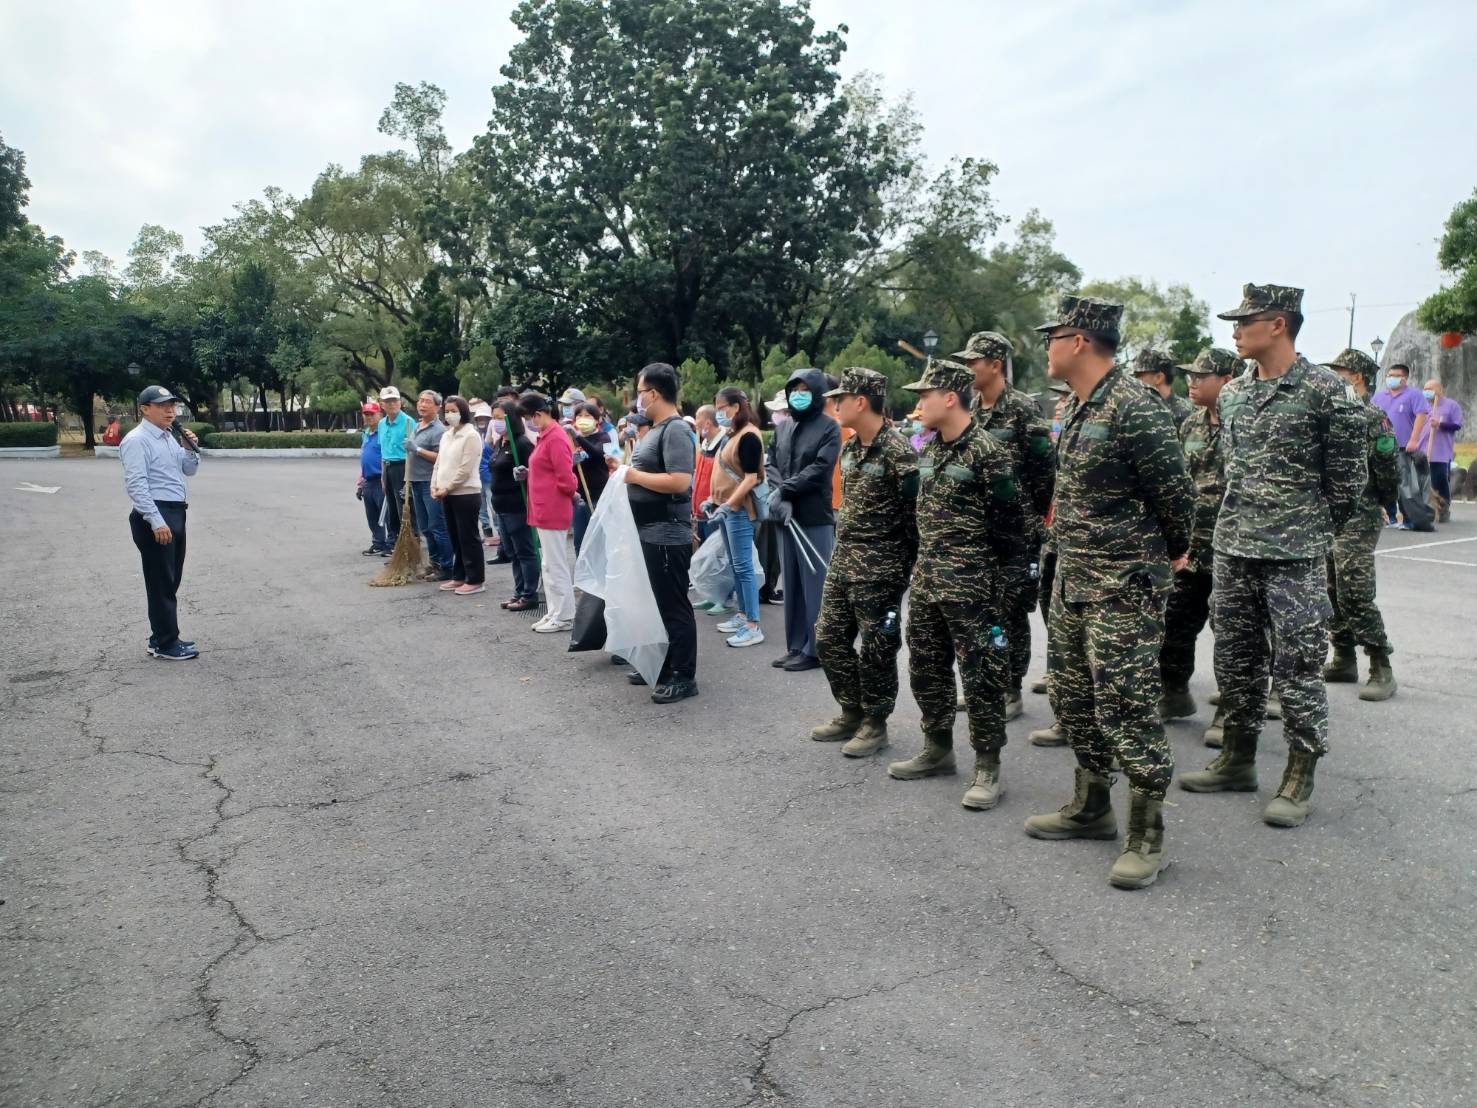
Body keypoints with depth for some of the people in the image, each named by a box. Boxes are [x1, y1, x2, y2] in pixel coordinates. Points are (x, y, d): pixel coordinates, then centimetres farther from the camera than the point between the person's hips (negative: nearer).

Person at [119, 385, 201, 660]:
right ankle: (165, 645, 2)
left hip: (175, 513, 9)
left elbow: (190, 471, 23)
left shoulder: (168, 438, 16)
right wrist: (156, 521, -25)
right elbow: (136, 484, -20)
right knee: (161, 583, -4)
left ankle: (162, 637, 25)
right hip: (154, 516, -9)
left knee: (171, 581, 15)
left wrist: (191, 449, 2)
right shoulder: (137, 440, -12)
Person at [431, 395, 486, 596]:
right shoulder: (446, 436, 15)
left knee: (468, 538, -4)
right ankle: (459, 577, 22)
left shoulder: (471, 436, -11)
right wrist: (435, 486, 2)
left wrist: (446, 488, -15)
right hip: (447, 495, 8)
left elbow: (465, 469, -17)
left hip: (466, 494, -8)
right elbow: (439, 463, 17)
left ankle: (475, 580, 1)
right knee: (455, 538, 13)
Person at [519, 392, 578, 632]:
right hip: (545, 511, 10)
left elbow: (566, 479, -19)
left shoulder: (555, 438, -17)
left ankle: (563, 617, 4)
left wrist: (571, 494, -1)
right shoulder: (546, 436, 14)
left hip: (553, 512, -10)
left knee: (555, 565, -3)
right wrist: (528, 473, 5)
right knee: (551, 564, 14)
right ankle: (555, 613, 22)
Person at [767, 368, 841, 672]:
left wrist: (784, 490, -14)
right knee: (791, 584, 10)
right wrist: (779, 497, -9)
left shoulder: (829, 427, -3)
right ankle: (795, 646, 18)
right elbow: (772, 465, 8)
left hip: (816, 518, -6)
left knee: (815, 584, -1)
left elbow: (819, 470, -12)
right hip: (786, 516, 6)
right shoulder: (782, 427, 15)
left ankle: (815, 649, 5)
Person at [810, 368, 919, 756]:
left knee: (877, 648, 3)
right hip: (842, 561, 9)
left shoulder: (898, 451, -15)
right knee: (829, 639, 12)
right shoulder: (848, 449, 10)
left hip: (879, 568, -9)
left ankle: (875, 723, 18)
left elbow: (913, 516, -15)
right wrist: (843, 547, 18)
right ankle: (852, 713, 27)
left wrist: (904, 569, -14)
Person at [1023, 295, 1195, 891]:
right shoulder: (1076, 407, 10)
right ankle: (1090, 808, 32)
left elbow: (1176, 494, -14)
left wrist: (1171, 553, 1)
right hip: (1072, 579, 10)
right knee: (1073, 698, 17)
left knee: (1127, 708, -5)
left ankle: (1146, 836, 9)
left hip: (1123, 586, -10)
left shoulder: (1136, 409, -19)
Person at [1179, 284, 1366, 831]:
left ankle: (1299, 778, 12)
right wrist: (1242, 519, 15)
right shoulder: (1232, 393, 9)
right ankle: (1238, 760, 27)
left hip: (1295, 557, -6)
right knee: (1235, 659, 13)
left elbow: (1347, 478, -4)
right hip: (1233, 548, 7)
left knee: (1297, 665, 0)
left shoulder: (1327, 392, -10)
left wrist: (1312, 532, 4)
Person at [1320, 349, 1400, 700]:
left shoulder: (1374, 420, -10)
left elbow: (1389, 473, -13)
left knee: (1355, 596, -9)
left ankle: (1382, 671, -1)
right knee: (1332, 593, 12)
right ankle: (1343, 660, 23)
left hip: (1357, 520, -8)